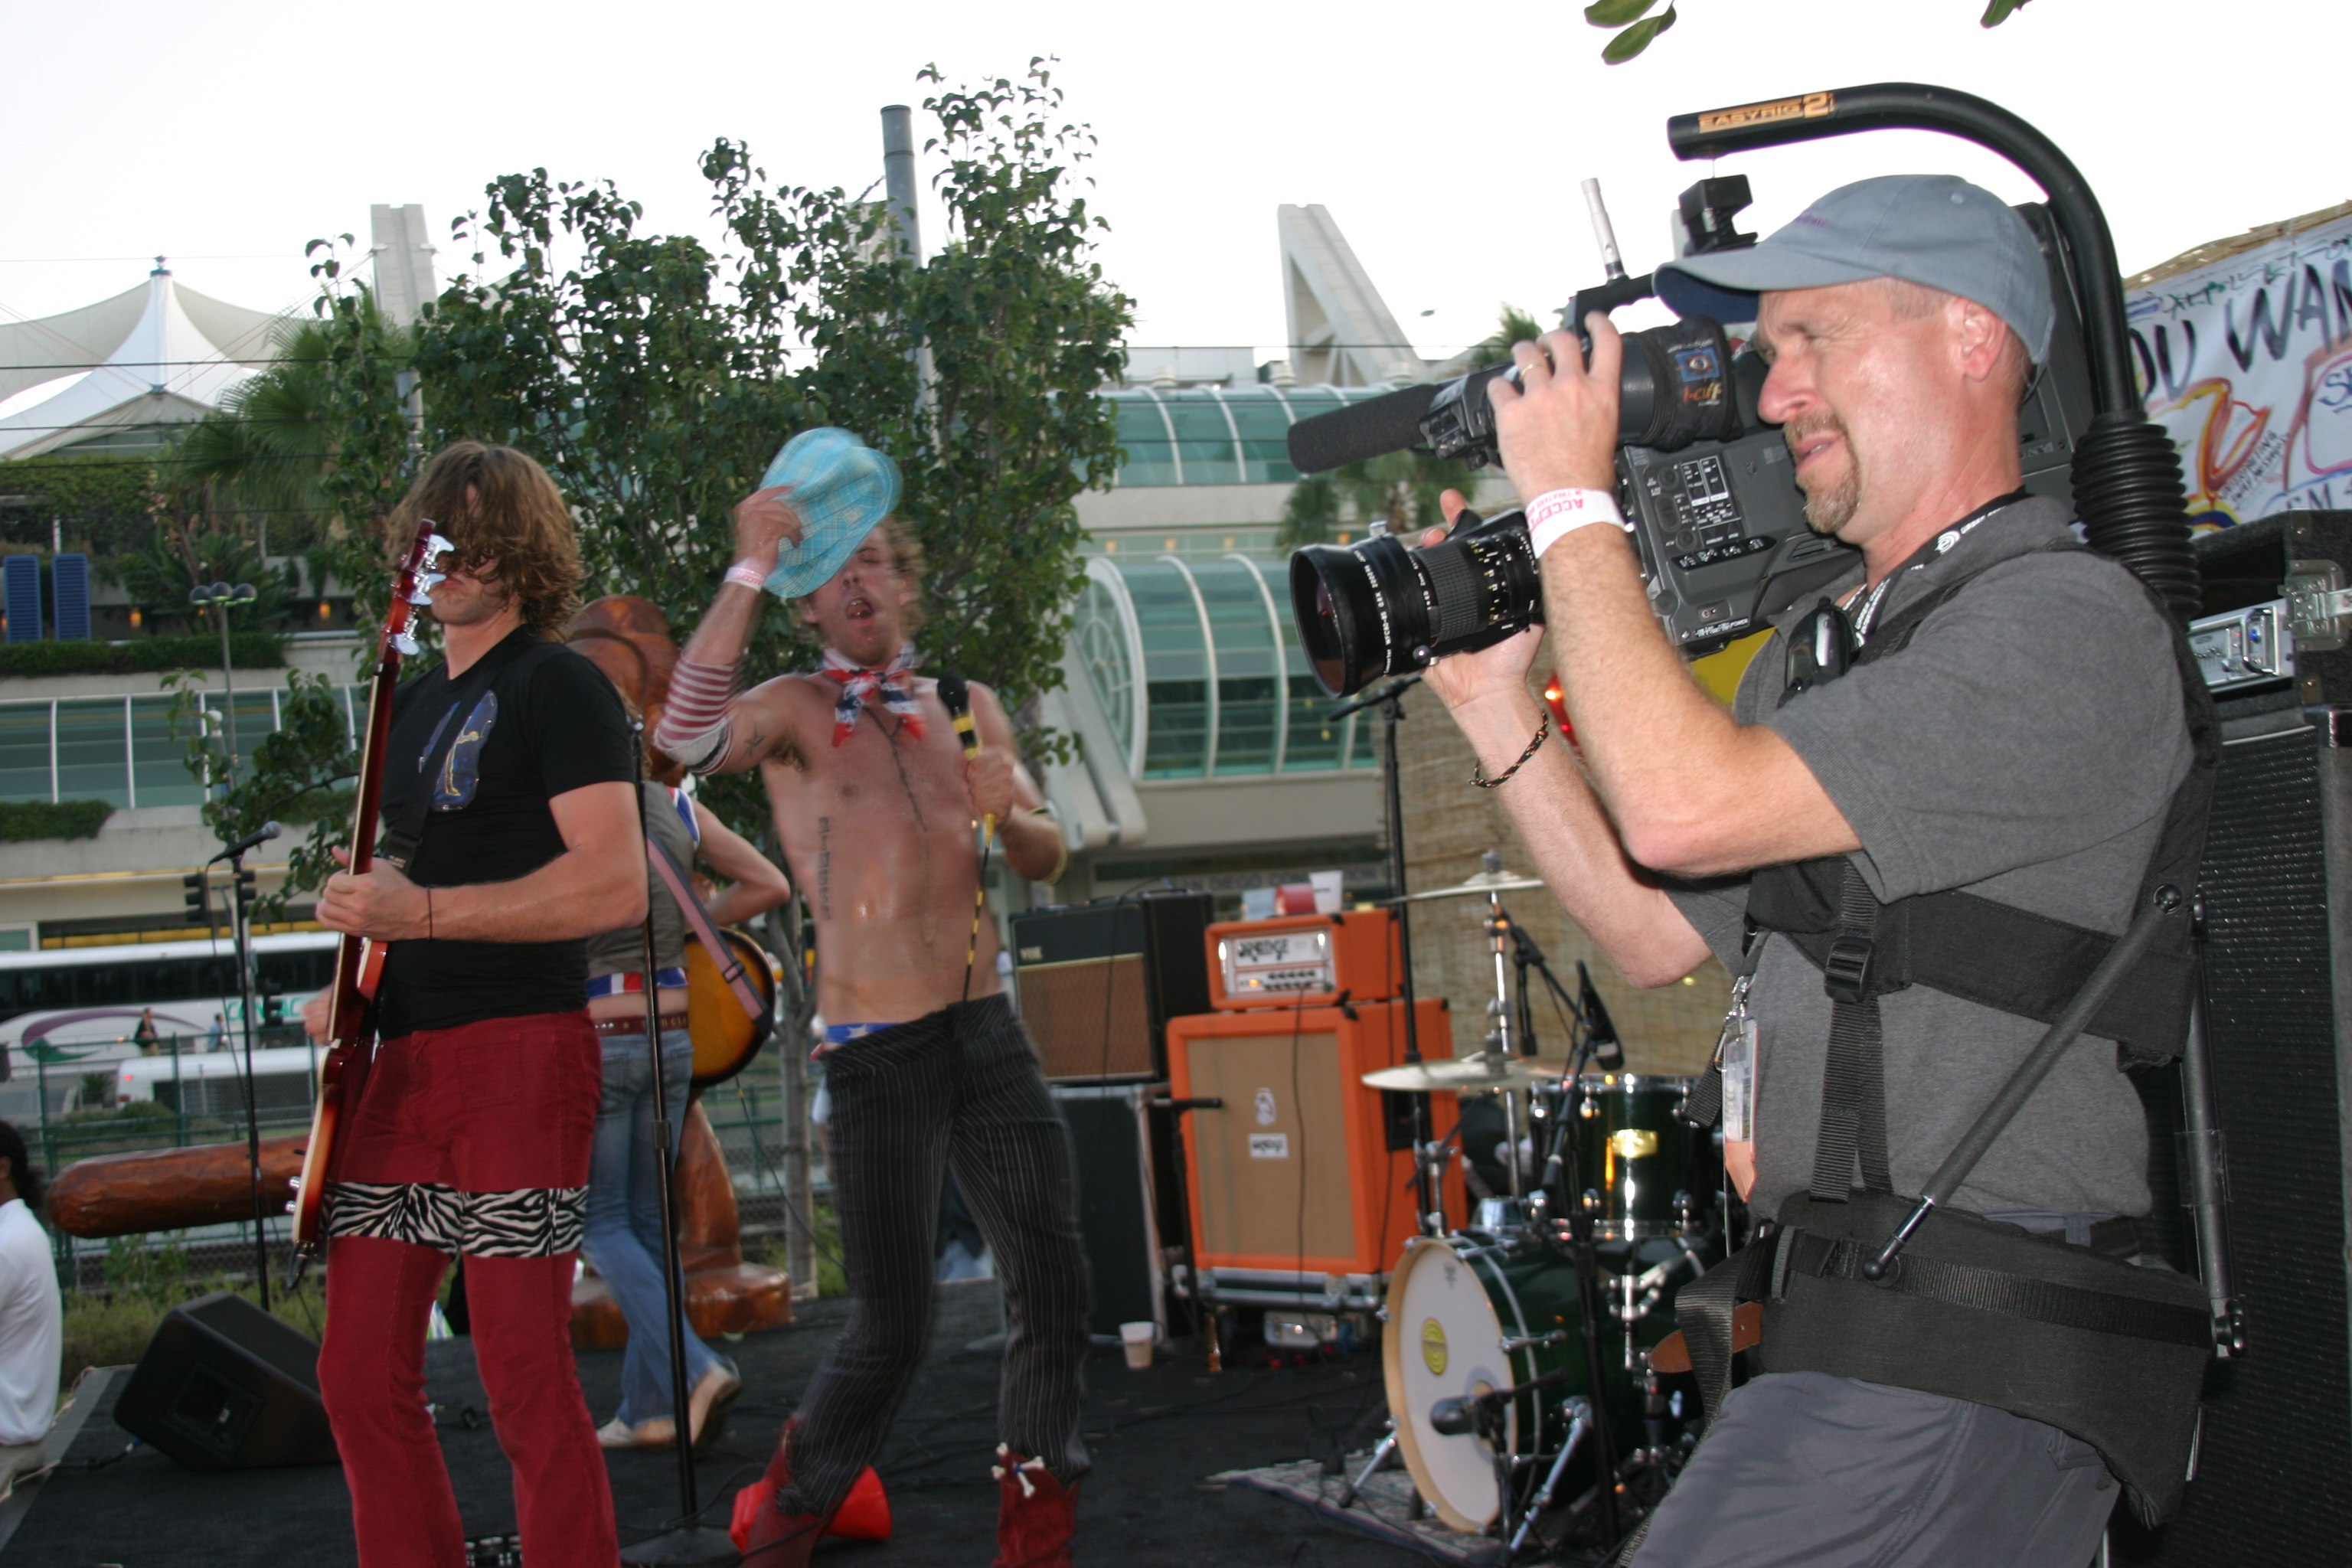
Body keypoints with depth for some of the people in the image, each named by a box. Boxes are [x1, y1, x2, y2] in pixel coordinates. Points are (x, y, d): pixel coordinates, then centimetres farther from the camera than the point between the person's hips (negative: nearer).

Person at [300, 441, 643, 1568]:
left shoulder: (558, 687, -5)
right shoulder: (412, 704, 21)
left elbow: (615, 885, -18)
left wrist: (420, 912, -21)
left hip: (518, 1051, -8)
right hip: (399, 1058, 8)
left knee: (525, 1381, -6)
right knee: (361, 1377, 9)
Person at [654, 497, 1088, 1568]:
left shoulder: (965, 709, 13)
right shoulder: (795, 712, -3)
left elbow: (1047, 861, 13)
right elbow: (687, 737, -25)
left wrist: (1010, 815, -11)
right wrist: (750, 572, -26)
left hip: (987, 1028, 5)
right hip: (877, 1051, -5)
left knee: (1054, 1284, 2)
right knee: (894, 1324, -4)